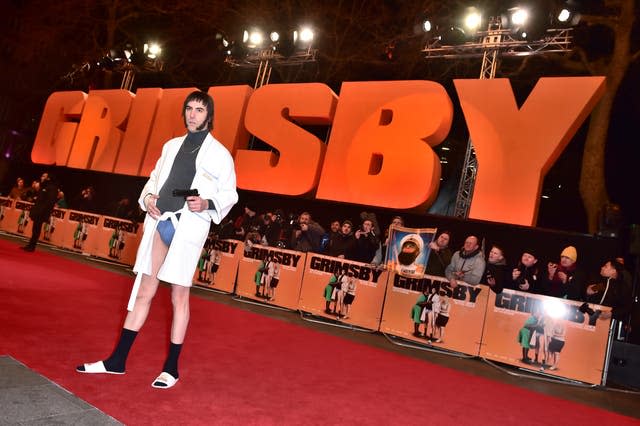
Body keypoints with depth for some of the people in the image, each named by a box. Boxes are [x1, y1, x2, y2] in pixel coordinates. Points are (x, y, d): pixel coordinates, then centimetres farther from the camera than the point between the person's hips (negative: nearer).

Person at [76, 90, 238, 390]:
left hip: (189, 227, -5)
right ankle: (117, 360, 21)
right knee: (143, 292, 10)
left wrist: (207, 203, -17)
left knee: (179, 297, 3)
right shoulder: (171, 146, 16)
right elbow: (155, 178, 21)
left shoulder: (219, 153, 2)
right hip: (159, 222, 5)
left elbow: (230, 194, 2)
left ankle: (171, 368, 16)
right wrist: (148, 197, 1)